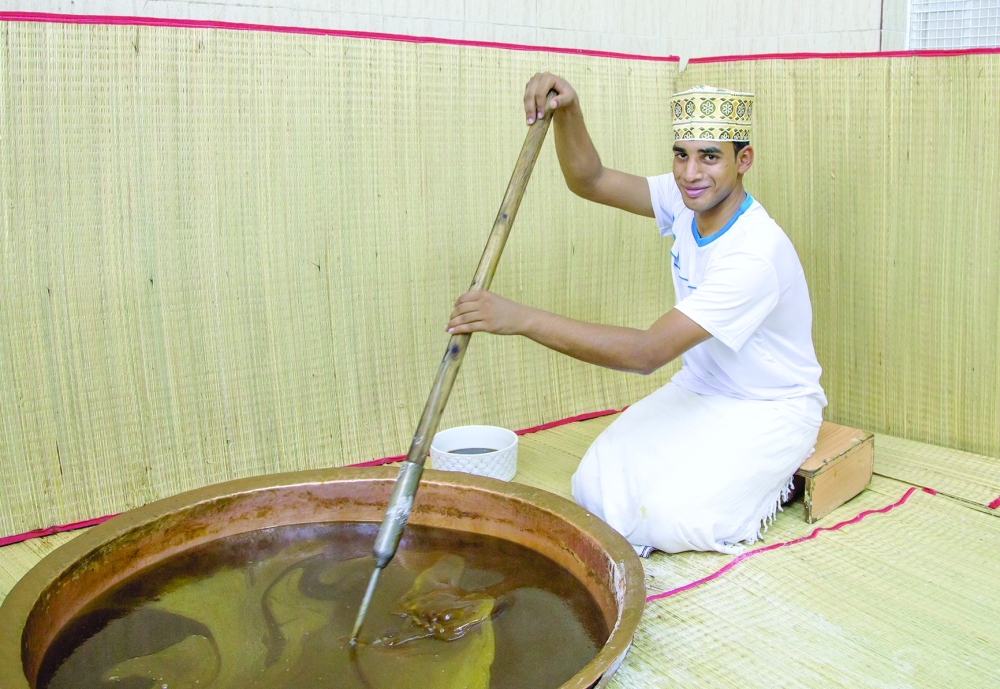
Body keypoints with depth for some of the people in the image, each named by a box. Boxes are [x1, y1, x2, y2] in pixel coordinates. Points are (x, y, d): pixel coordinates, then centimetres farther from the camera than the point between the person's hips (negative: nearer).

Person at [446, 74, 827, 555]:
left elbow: (647, 353, -37)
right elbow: (589, 181, -4)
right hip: (699, 389, 6)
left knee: (671, 519, -23)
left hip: (770, 410, -6)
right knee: (595, 492, -10)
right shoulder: (684, 200, -7)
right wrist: (567, 110, -25)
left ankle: (773, 481, 5)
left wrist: (523, 320, -42)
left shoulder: (756, 253, -32)